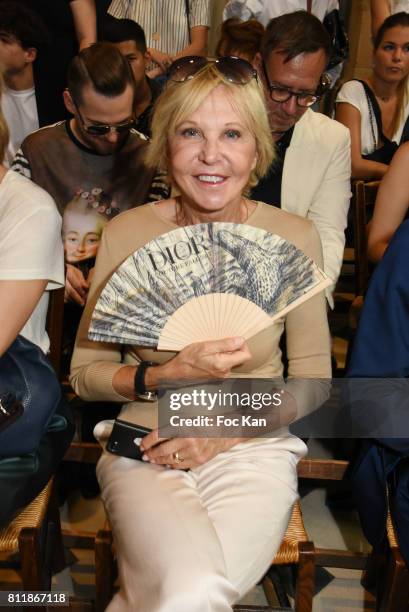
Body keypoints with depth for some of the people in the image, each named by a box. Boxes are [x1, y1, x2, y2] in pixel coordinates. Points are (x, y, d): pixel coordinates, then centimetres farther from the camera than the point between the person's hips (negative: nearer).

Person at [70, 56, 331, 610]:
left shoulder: (294, 237, -2)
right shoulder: (127, 234, -4)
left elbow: (314, 380, 5)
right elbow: (85, 373, 2)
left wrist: (228, 428, -8)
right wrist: (166, 375, -15)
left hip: (254, 446, 1)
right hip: (146, 445, 0)